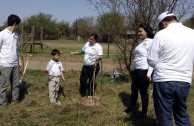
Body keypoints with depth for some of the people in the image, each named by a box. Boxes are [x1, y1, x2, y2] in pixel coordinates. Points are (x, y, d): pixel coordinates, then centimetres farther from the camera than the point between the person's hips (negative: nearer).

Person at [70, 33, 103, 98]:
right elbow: (82, 51, 22)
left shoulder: (98, 46, -10)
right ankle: (83, 94, 27)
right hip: (85, 65, 6)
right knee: (82, 79, 7)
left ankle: (90, 95, 24)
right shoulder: (87, 44, 8)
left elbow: (100, 56, -16)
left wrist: (96, 58, -36)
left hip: (93, 66, -5)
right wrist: (74, 53, 19)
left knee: (91, 81, 6)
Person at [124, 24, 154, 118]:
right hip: (136, 70, 8)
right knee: (134, 89, 19)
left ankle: (144, 112, 22)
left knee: (143, 91, 4)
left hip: (144, 71, -8)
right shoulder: (140, 42, 11)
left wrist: (149, 73, -23)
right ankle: (132, 106, 40)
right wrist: (132, 68, 22)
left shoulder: (151, 42, -14)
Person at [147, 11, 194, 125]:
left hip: (163, 81, -4)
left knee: (165, 117, 8)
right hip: (184, 81, 4)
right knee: (182, 114, 20)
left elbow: (151, 61, -6)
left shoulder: (161, 34, -9)